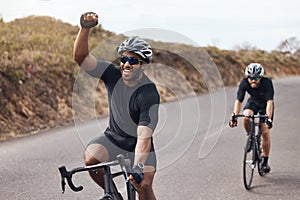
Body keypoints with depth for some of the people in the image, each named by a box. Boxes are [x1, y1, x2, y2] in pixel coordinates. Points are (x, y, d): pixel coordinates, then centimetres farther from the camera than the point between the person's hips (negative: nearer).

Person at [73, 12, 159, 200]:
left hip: (139, 143, -3)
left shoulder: (149, 94, -28)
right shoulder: (113, 74, -15)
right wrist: (85, 29, -38)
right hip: (114, 137, 4)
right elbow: (81, 57, -23)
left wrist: (138, 167, -46)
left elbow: (144, 136, -34)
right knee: (91, 159, -23)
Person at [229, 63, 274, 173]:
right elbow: (238, 101, -28)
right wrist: (234, 117, -38)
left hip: (265, 105, -2)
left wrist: (269, 119, -49)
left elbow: (270, 102, -40)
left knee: (265, 132, -11)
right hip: (253, 102, 2)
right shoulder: (244, 83, -28)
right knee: (246, 117, -31)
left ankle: (265, 161, 4)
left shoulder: (267, 82, -35)